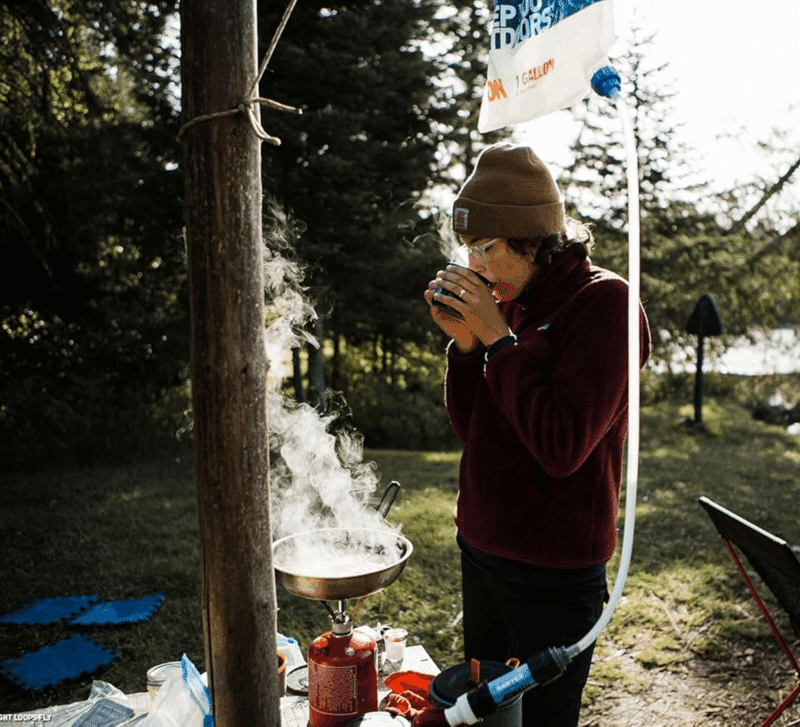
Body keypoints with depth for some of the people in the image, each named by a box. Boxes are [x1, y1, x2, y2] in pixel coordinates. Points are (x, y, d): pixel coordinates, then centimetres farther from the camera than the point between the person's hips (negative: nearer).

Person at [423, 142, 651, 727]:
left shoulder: (603, 301, -15)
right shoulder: (511, 302, 6)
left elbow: (561, 447, -24)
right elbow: (472, 428, 7)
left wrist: (497, 339, -20)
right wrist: (465, 343, -7)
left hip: (553, 574, -7)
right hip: (481, 550, 7)